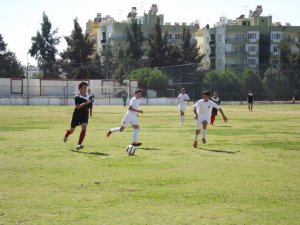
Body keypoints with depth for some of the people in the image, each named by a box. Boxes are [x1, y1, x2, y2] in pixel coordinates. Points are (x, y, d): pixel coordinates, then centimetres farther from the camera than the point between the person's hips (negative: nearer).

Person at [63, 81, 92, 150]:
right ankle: (66, 135, 52)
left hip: (84, 116, 2)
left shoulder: (88, 97, 0)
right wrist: (86, 103, -38)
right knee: (72, 130, 15)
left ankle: (79, 144, -23)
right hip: (76, 116, -2)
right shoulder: (77, 97, -14)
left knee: (84, 128, -22)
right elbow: (77, 106, -29)